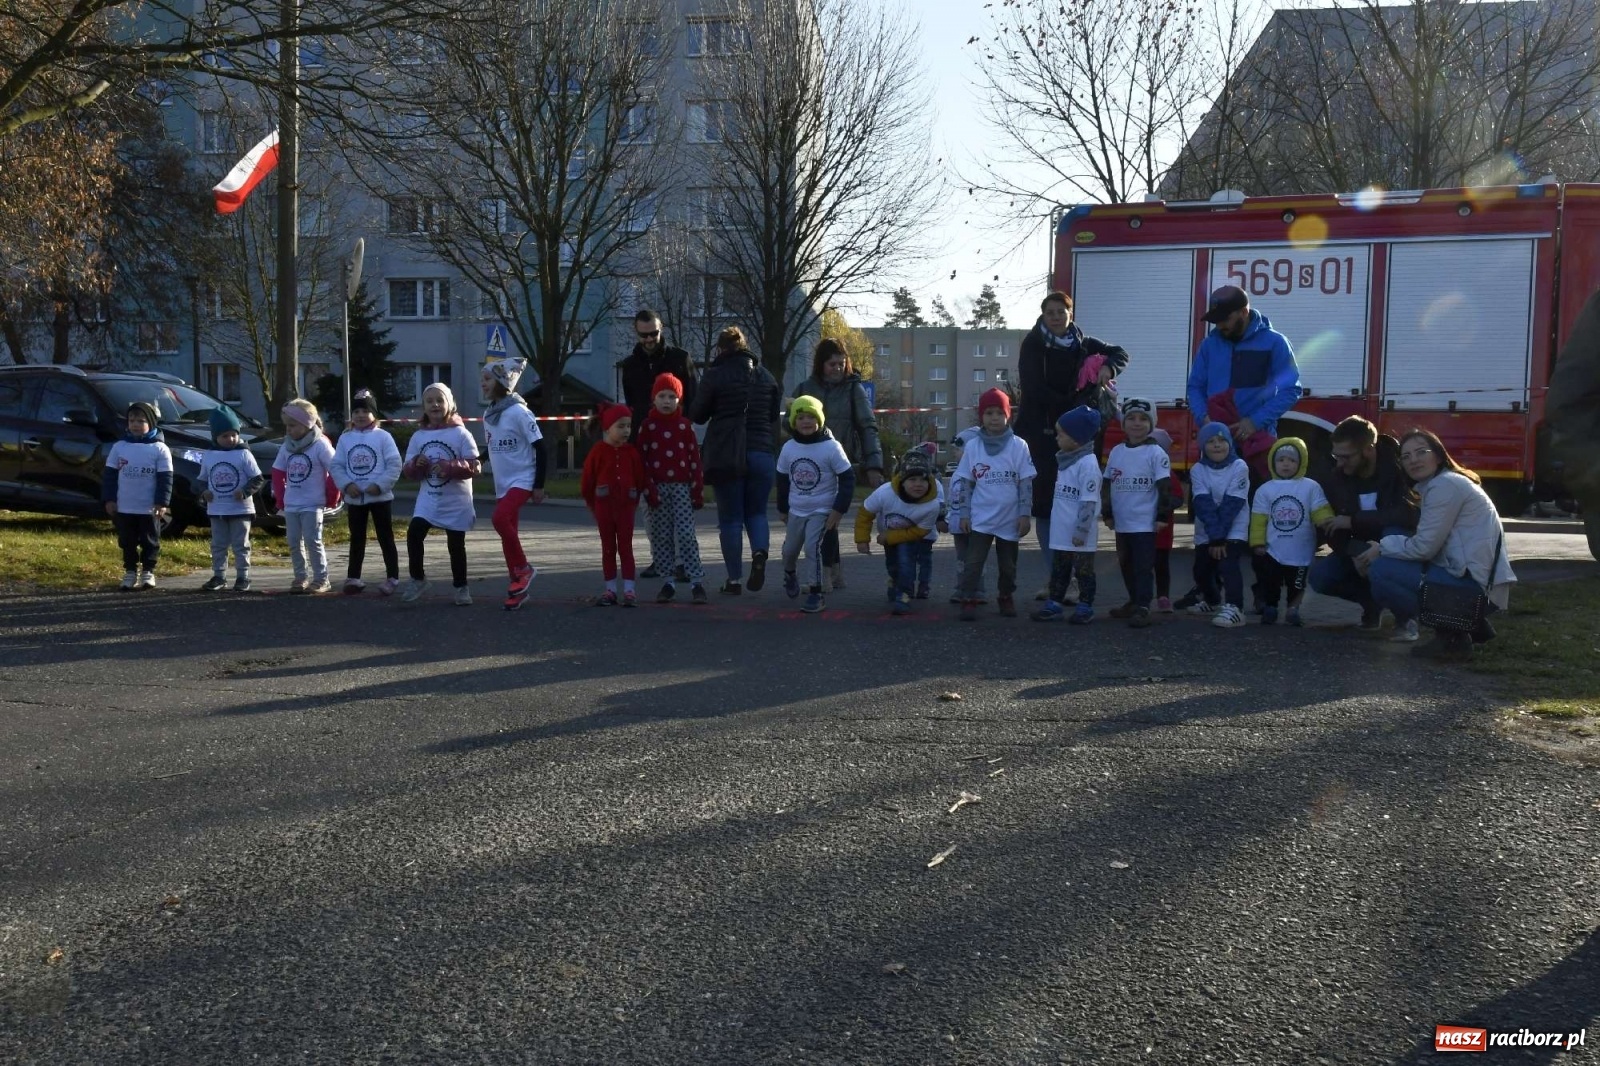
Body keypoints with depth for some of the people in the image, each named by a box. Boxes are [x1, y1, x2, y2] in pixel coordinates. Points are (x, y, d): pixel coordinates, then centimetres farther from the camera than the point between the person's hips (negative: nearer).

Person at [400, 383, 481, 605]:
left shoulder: (460, 434, -7)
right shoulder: (418, 436, 5)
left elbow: (475, 468, -11)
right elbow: (408, 471, 8)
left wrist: (450, 467, -23)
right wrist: (416, 465, -14)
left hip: (456, 501, -3)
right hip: (428, 499, 3)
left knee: (456, 544, 6)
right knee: (414, 533, -15)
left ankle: (461, 587, 22)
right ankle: (417, 579, 4)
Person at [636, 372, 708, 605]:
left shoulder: (684, 425, 6)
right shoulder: (647, 425, 4)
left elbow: (694, 458, 4)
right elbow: (642, 459, 0)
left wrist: (698, 489, -1)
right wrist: (648, 488, -9)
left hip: (681, 486, -1)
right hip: (658, 487, 1)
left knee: (686, 534, -8)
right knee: (661, 537, 4)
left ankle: (697, 582, -7)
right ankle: (668, 582, 12)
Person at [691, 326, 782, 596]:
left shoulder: (715, 375, -5)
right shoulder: (765, 375, 9)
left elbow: (697, 415, 0)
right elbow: (775, 414, 16)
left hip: (726, 454, -3)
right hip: (762, 452, 3)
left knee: (730, 517, 5)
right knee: (756, 512, 15)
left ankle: (734, 579, 4)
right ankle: (760, 553, -14)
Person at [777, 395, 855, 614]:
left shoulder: (831, 447, -15)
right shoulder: (789, 448, -2)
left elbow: (848, 479, -11)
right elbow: (782, 480, 10)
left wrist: (838, 510, -13)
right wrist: (783, 508, 15)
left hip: (821, 511, -4)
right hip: (796, 511, 5)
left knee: (812, 546, -18)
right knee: (790, 549, 15)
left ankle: (816, 594, -7)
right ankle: (790, 574, 48)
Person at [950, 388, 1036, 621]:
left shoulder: (1018, 446, -3)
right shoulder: (973, 447, -1)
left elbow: (1026, 484, -1)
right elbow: (962, 483, 3)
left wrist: (1024, 515, -5)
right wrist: (963, 514, -1)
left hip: (1010, 520, 0)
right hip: (980, 519, 0)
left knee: (1008, 565, 13)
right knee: (973, 562, -5)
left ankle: (1007, 598, 30)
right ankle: (968, 601, 1)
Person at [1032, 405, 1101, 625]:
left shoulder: (1088, 463, -18)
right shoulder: (1065, 460, 11)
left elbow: (1089, 502, -20)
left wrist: (1081, 532, -21)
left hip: (1080, 536, -8)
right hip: (1061, 533, 8)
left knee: (1083, 571, 5)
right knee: (1058, 571, 15)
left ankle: (1085, 607, 14)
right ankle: (1054, 604, 23)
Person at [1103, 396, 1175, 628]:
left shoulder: (1156, 453, -8)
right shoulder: (1116, 452, 8)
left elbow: (1165, 487, -9)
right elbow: (1108, 484, 15)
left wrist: (1163, 516, -12)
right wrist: (1108, 513, 15)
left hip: (1145, 523, -6)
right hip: (1122, 522, 6)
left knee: (1143, 566, -5)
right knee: (1127, 565, 16)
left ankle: (1143, 607, -2)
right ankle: (1134, 601, 30)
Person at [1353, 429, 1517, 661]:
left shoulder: (1444, 485, -11)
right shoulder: (1444, 483, 19)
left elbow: (1424, 547, -14)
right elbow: (1430, 543, 14)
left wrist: (1382, 548, 0)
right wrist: (1386, 547, 3)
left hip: (1475, 583, -10)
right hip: (1478, 581, 10)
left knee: (1380, 571, -13)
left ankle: (1452, 637, -7)